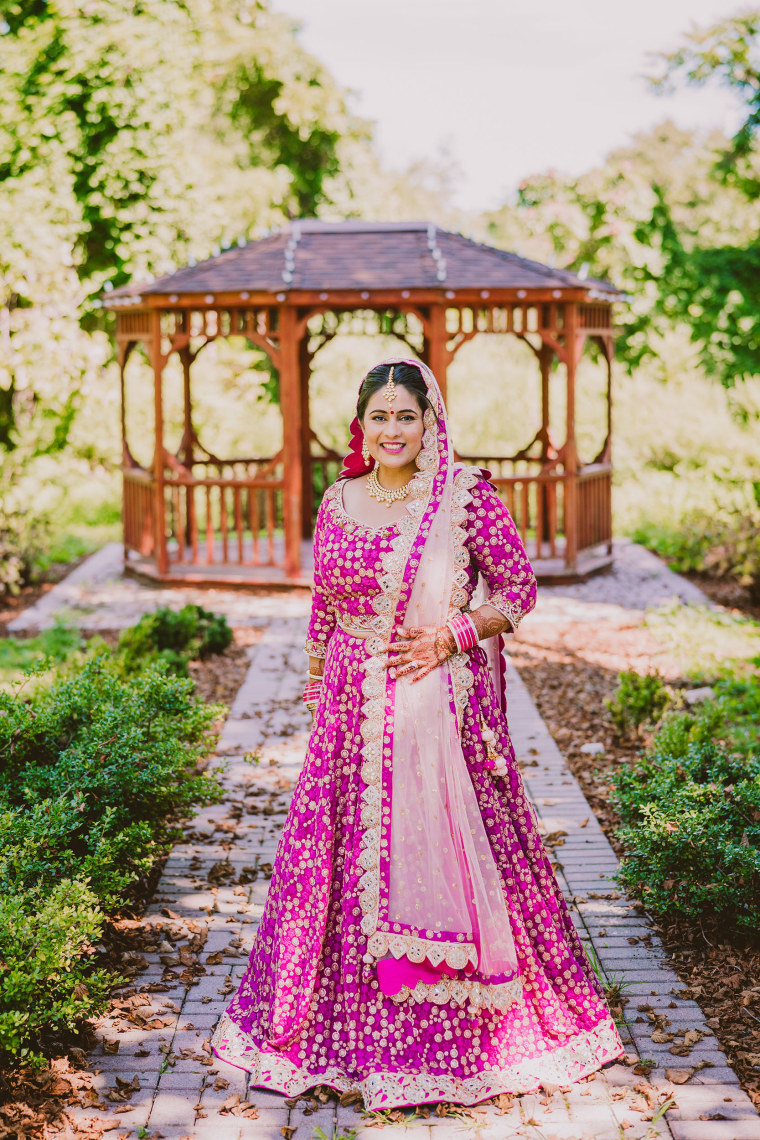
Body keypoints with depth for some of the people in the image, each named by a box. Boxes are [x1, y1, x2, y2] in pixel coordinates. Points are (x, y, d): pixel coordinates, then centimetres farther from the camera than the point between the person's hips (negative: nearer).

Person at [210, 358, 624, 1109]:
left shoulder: (466, 496, -5)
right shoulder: (338, 503, 7)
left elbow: (519, 589, -1)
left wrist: (450, 637, -13)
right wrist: (316, 688, 14)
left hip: (443, 706, -4)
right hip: (354, 710, 4)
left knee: (446, 848, 0)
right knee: (342, 845, 7)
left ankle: (464, 1029, 17)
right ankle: (343, 1024, 25)